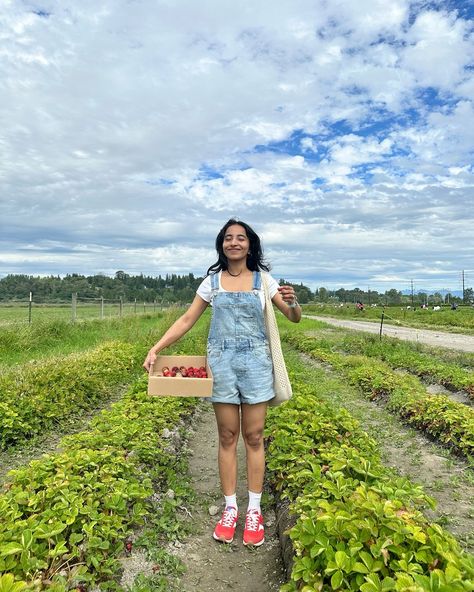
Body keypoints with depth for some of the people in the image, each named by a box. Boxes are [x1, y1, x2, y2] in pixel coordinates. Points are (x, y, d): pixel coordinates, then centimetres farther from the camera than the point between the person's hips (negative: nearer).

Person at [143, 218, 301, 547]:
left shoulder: (263, 280, 2)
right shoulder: (212, 281, 5)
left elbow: (295, 318, 3)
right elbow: (187, 319, 5)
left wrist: (292, 301, -21)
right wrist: (156, 348, -4)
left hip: (255, 363, 0)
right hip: (221, 363, 1)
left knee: (254, 437, 6)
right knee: (227, 437, 8)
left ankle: (254, 510, 20)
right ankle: (230, 509, 22)